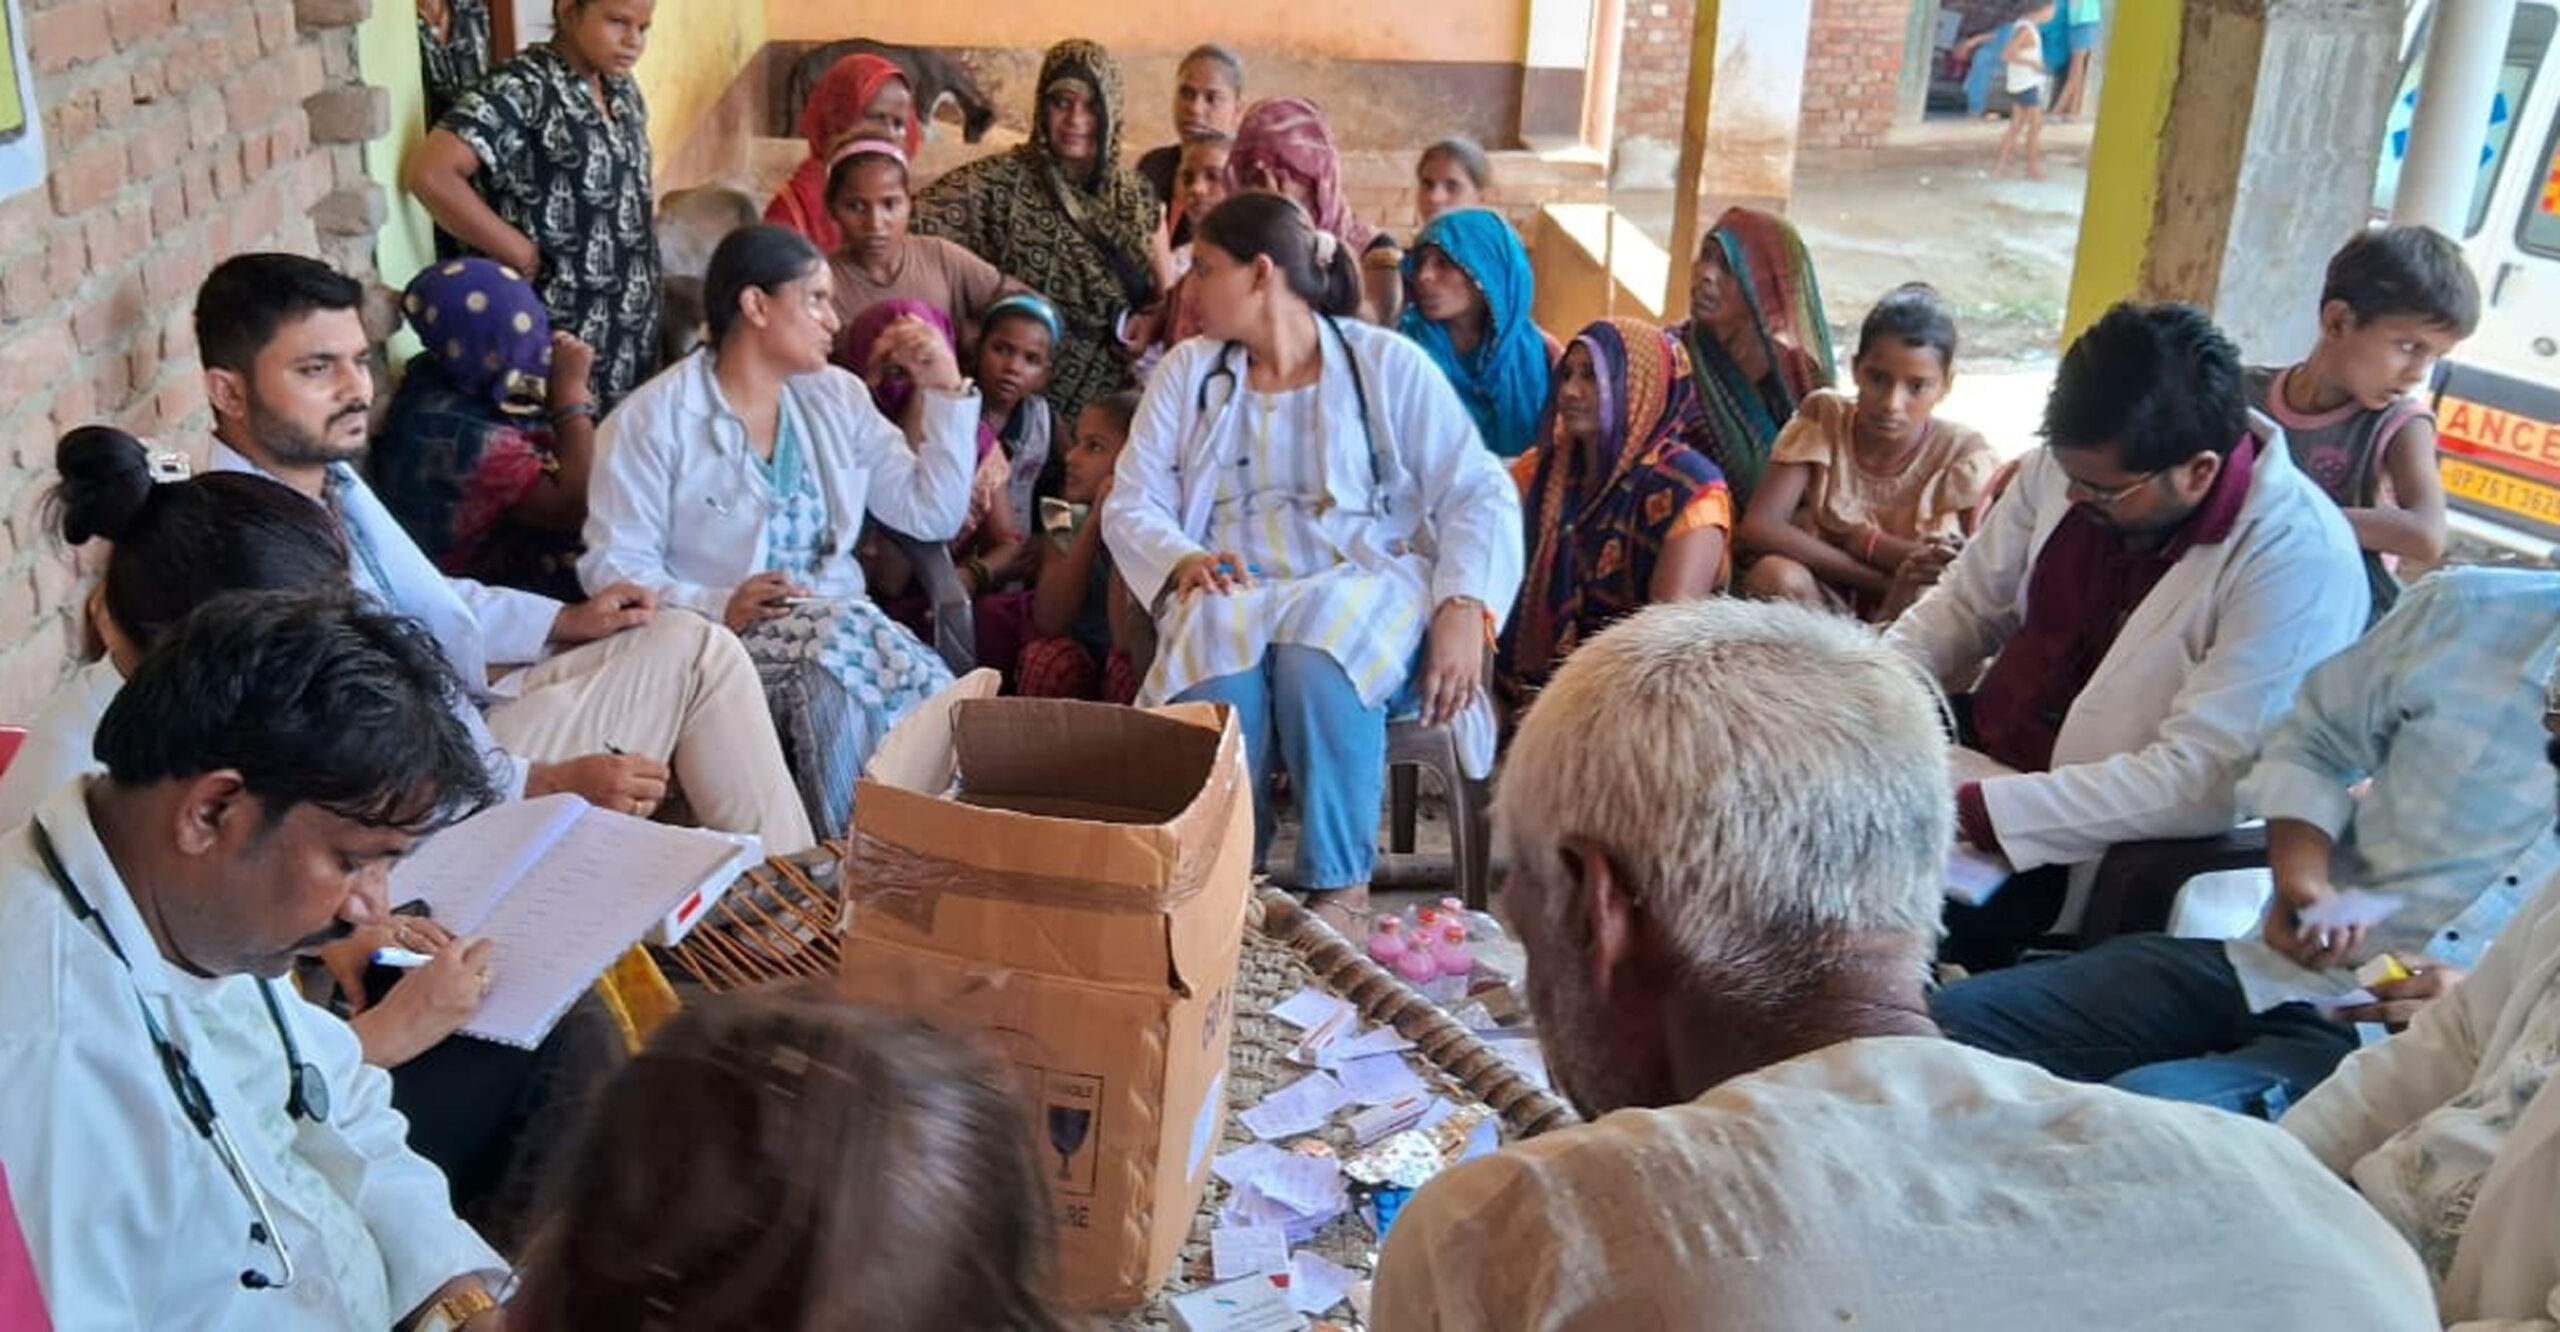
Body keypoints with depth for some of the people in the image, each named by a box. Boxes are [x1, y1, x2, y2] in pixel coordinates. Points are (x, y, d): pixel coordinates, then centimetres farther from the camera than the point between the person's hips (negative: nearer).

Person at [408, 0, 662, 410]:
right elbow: (432, 175, -25)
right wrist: (524, 257, -19)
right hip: (560, 338, -8)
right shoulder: (521, 89, -15)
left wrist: (644, 200, 8)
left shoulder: (622, 89, 9)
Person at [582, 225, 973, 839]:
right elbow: (613, 564, -8)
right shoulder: (654, 418, -1)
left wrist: (946, 391, 6)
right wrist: (717, 607, -24)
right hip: (721, 640, -4)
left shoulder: (838, 397, 15)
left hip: (842, 628, 4)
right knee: (845, 639, -35)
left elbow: (932, 515, 12)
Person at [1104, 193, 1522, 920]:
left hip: (1367, 581, -2)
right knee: (1217, 640, -34)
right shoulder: (1188, 371, 18)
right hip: (1234, 590, 2)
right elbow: (1130, 504, 9)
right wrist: (1184, 559, -14)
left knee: (1317, 651, -37)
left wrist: (1464, 610, -16)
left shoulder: (1386, 363, 8)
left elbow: (1479, 496, 1)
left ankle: (1341, 886, -24)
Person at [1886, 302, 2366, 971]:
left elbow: (2200, 783, -27)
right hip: (1978, 751, 7)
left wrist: (1969, 812, -31)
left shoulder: (2300, 561, -22)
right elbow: (1965, 604, 8)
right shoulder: (2073, 464, -4)